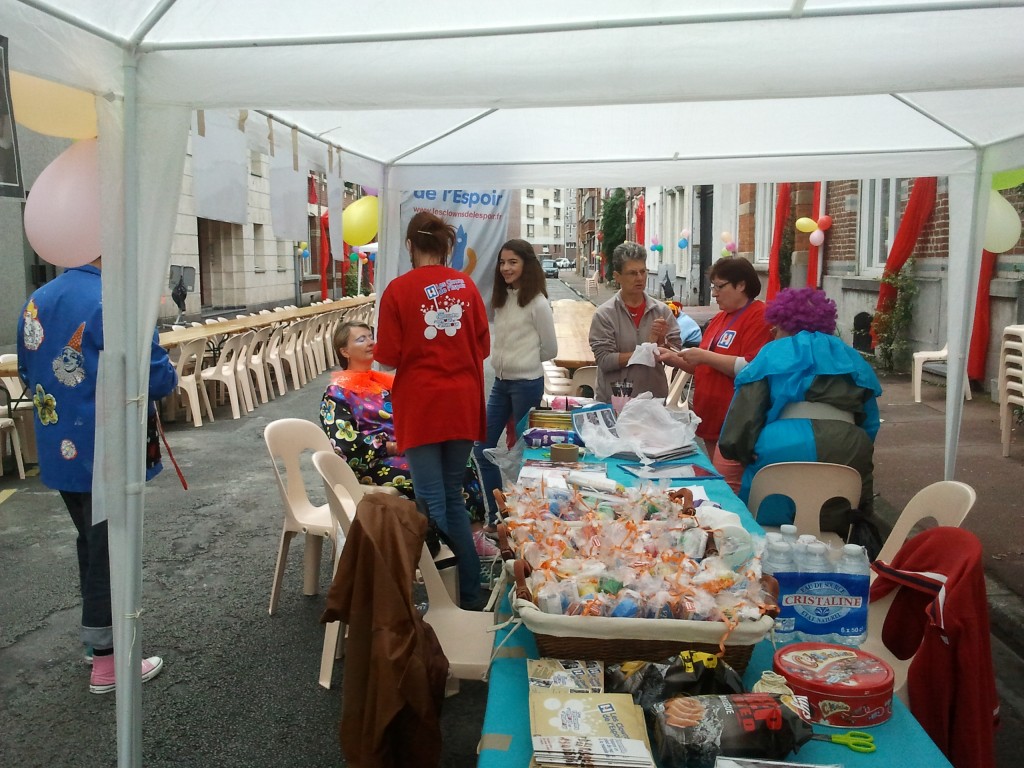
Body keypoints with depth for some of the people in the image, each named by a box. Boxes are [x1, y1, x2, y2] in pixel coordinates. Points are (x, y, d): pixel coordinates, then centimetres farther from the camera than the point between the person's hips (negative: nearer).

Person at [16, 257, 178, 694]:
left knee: (90, 542, 22)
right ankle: (106, 663, 15)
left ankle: (95, 636, 37)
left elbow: (27, 373, 16)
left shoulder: (36, 302, 6)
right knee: (108, 552, 4)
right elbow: (156, 380, -19)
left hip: (57, 450, 8)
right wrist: (170, 378, 3)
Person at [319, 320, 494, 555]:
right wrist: (392, 446, -16)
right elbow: (345, 443, -14)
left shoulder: (386, 381, 18)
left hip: (407, 449, 7)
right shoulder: (338, 392, -3)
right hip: (373, 465, -7)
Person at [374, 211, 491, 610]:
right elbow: (483, 346, 8)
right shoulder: (466, 285, 2)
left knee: (432, 503, 3)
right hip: (462, 405, 4)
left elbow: (388, 357, -7)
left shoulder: (399, 289, -8)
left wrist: (395, 350, 15)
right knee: (453, 497, 16)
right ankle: (469, 592, 21)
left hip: (420, 406, -4)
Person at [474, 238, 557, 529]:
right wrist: (505, 359, 7)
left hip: (527, 383, -7)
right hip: (500, 382, 8)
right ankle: (496, 514, 20)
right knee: (483, 448, 8)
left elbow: (550, 349, -4)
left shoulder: (537, 303, -11)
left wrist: (524, 361, 7)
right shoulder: (501, 299, 10)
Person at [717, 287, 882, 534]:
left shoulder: (773, 353, 13)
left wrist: (735, 448, 12)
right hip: (849, 450, 4)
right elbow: (870, 421, 25)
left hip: (785, 447, -4)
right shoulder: (850, 356, 24)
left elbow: (745, 411, 3)